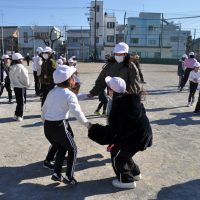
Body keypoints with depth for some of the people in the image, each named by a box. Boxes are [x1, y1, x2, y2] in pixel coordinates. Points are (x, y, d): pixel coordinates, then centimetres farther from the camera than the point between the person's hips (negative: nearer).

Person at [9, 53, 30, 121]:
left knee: (19, 101, 16)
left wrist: (13, 84, 14)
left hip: (15, 86, 8)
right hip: (21, 86, -7)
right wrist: (27, 84, -2)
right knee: (21, 101, 2)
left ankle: (17, 115, 19)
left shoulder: (11, 67, 6)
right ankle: (19, 116, 6)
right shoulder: (20, 67, -18)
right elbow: (25, 77, -17)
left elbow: (11, 77, 10)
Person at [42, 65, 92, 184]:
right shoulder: (70, 95, -10)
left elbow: (44, 108, 18)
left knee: (61, 149, 25)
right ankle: (69, 177, 11)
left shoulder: (52, 92, 10)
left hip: (47, 126, 7)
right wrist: (87, 124, -2)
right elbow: (77, 112, -13)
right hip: (60, 126, -7)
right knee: (72, 149, 13)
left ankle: (57, 173, 22)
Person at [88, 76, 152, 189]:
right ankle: (135, 173, 40)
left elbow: (113, 130, -20)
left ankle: (127, 181, 24)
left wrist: (94, 130, -9)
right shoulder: (130, 98, 0)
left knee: (117, 155, 10)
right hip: (141, 132, 8)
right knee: (122, 152, 25)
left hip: (135, 136, -8)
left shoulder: (119, 106, -26)